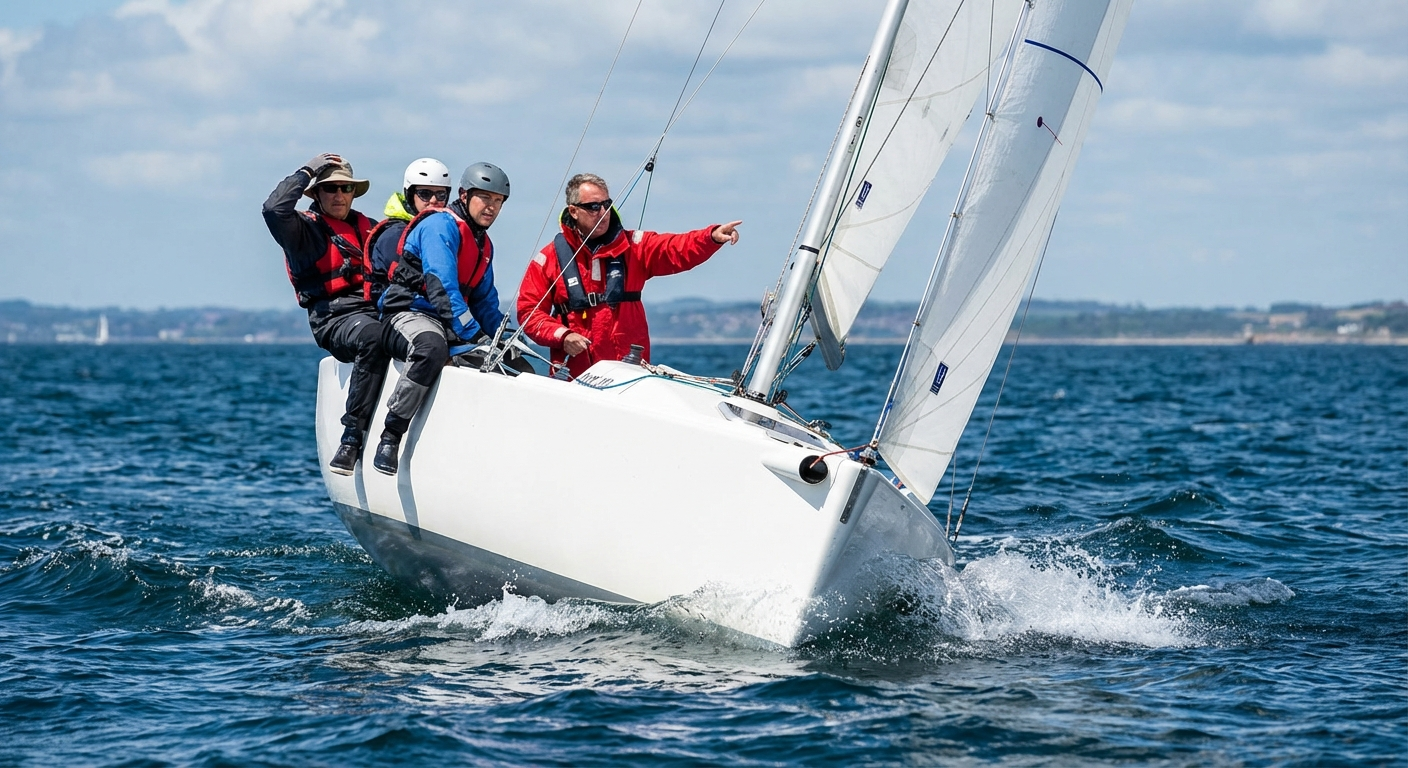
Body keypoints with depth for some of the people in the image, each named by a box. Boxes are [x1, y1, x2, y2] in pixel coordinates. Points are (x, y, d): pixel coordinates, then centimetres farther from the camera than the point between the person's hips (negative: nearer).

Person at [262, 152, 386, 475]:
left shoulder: (369, 228, 28)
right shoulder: (306, 229, 9)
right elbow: (274, 209, -11)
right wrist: (308, 171, -1)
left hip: (376, 311, 5)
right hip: (334, 318, -5)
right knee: (373, 337, -39)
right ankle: (351, 440, -36)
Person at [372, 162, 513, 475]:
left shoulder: (483, 244, 19)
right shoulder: (440, 226, -11)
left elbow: (485, 301, 25)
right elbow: (441, 286, -23)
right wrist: (474, 335, -31)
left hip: (449, 324, 8)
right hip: (409, 314, -8)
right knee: (432, 347, -43)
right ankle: (390, 437, -35)